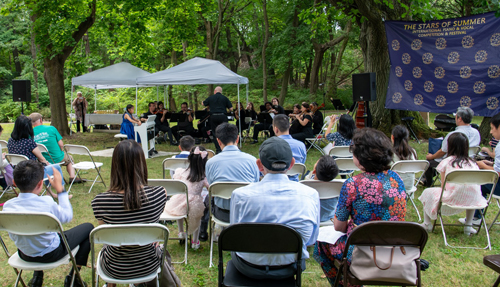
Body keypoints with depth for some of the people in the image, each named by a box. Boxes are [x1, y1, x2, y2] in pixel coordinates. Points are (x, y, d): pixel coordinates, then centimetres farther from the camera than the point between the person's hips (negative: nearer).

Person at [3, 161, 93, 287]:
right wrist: (60, 189, -4)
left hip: (25, 255, 5)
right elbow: (67, 217, -9)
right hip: (51, 253, -5)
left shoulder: (8, 206, -16)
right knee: (88, 228, 13)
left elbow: (13, 237, -2)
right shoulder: (46, 202, -28)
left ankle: (37, 276, 38)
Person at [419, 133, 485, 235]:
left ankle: (427, 224, 28)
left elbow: (443, 187, 7)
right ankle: (468, 226, 36)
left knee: (427, 192, 24)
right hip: (472, 201, 4)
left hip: (452, 199, -4)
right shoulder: (473, 163, 15)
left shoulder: (446, 162, 5)